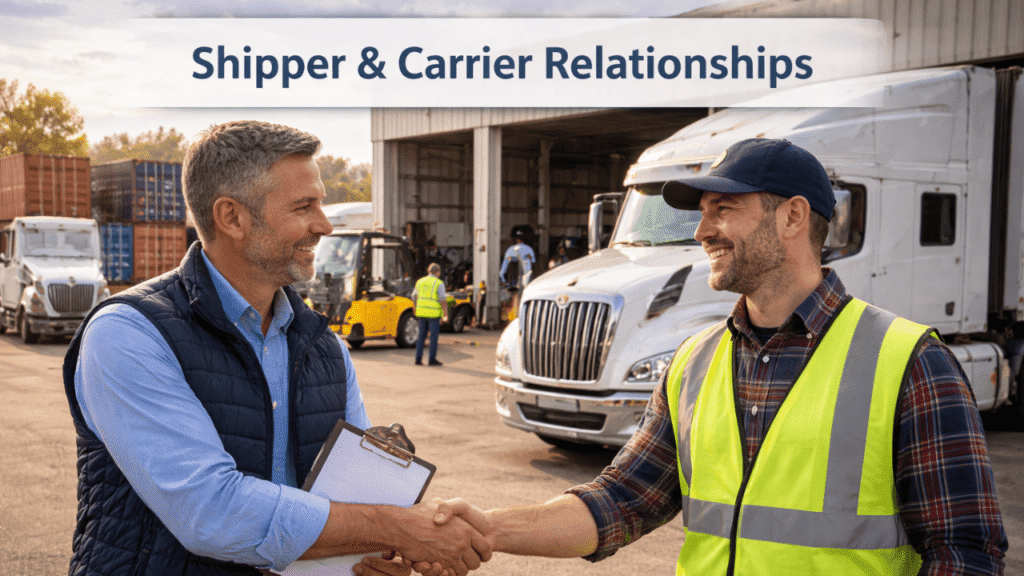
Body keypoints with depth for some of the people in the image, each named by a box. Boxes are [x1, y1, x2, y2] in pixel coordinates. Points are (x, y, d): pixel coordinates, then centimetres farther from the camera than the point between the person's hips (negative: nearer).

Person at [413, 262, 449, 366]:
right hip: (434, 314, -5)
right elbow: (443, 300, -11)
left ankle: (418, 359, 9)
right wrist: (445, 315, -7)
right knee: (433, 336, 3)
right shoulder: (439, 283, -7)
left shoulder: (420, 282, 10)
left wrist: (417, 310, 26)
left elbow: (414, 297, 14)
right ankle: (432, 359, 5)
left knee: (421, 335, 11)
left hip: (421, 312, 5)